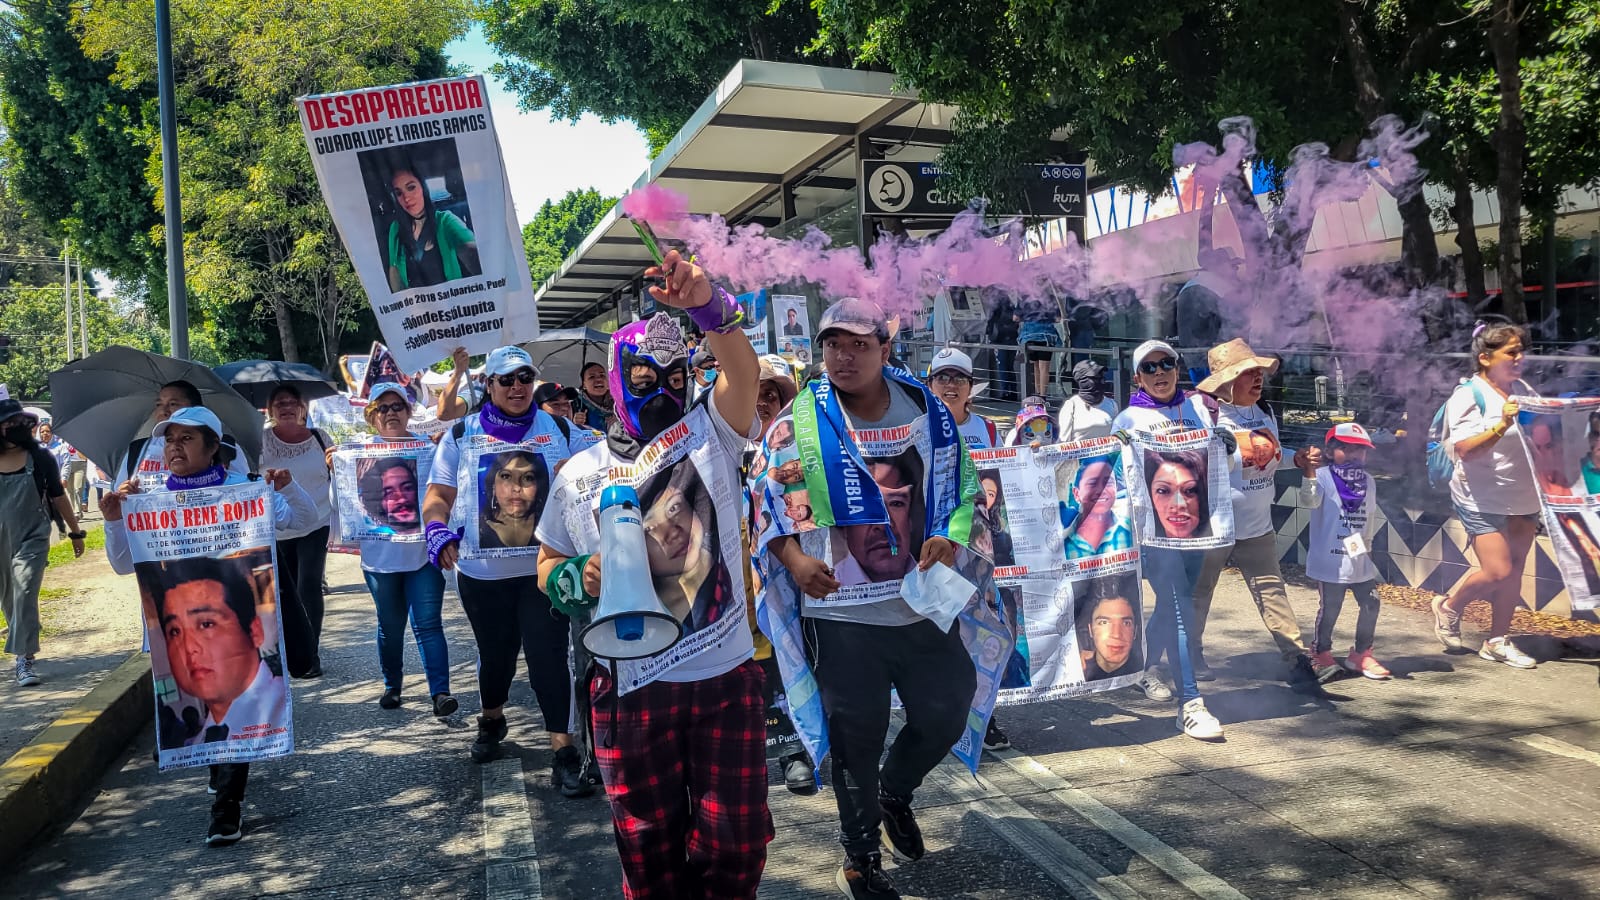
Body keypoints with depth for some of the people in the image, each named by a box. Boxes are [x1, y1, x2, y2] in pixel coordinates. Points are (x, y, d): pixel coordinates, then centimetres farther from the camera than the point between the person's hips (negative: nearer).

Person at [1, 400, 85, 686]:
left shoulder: (40, 458, -5)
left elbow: (58, 496, 3)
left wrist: (76, 532, 7)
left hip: (32, 539, -3)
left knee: (24, 593, -14)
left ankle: (26, 659, -14)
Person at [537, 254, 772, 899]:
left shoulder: (709, 433, 1)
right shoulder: (580, 472, 7)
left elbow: (745, 374, -19)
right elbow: (548, 566, 16)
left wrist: (707, 305, -38)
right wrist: (577, 577, -9)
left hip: (726, 676, -1)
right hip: (629, 686, 1)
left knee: (735, 844, 7)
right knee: (648, 846, 13)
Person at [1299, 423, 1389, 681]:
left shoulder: (1368, 481, 8)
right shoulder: (1323, 477, -12)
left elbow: (1370, 518, 18)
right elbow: (1310, 501, -31)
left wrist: (1367, 546, 21)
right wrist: (1309, 476, -48)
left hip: (1360, 560, 6)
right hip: (1330, 561, -6)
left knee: (1371, 604, 9)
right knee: (1329, 608, 2)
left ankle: (1361, 654, 27)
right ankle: (1321, 654, 23)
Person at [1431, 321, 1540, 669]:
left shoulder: (1524, 390, 8)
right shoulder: (1468, 395, -12)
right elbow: (1464, 450, -21)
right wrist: (1501, 425, -30)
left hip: (1523, 497, 7)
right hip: (1483, 499, -6)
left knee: (1513, 571, 8)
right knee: (1498, 570, -10)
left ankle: (1497, 641, 20)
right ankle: (1449, 607, 17)